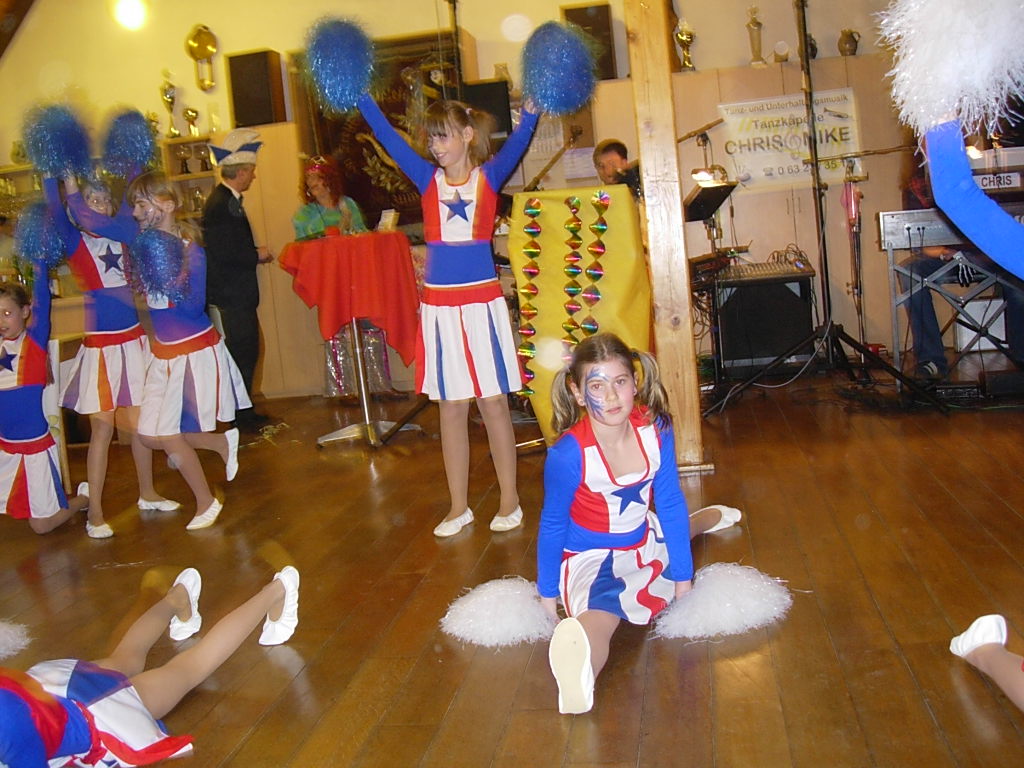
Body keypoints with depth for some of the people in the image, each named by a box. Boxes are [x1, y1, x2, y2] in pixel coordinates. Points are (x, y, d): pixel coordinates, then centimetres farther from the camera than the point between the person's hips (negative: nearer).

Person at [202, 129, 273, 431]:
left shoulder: (227, 201, 14)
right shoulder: (221, 205, -18)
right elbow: (223, 254, -24)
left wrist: (255, 253, 6)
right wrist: (258, 255, -12)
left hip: (238, 294, 11)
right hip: (232, 295, -11)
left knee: (247, 351, 15)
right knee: (243, 352, -5)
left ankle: (243, 410, 24)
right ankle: (241, 415, 4)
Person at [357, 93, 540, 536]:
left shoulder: (490, 176, 3)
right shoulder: (428, 179, 7)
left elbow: (518, 142, -12)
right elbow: (386, 136, 4)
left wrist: (531, 108, -27)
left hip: (482, 302, -2)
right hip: (439, 305, 3)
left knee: (493, 402, 4)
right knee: (451, 407, 8)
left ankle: (510, 501, 16)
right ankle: (459, 506, 19)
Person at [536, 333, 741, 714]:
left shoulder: (655, 430, -17)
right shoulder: (567, 455, -29)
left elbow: (670, 504, -5)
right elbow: (552, 524, -14)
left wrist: (683, 576, 3)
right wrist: (547, 593, -5)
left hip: (644, 542, 6)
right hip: (590, 557, -6)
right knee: (601, 612, -38)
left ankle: (709, 517, 71)